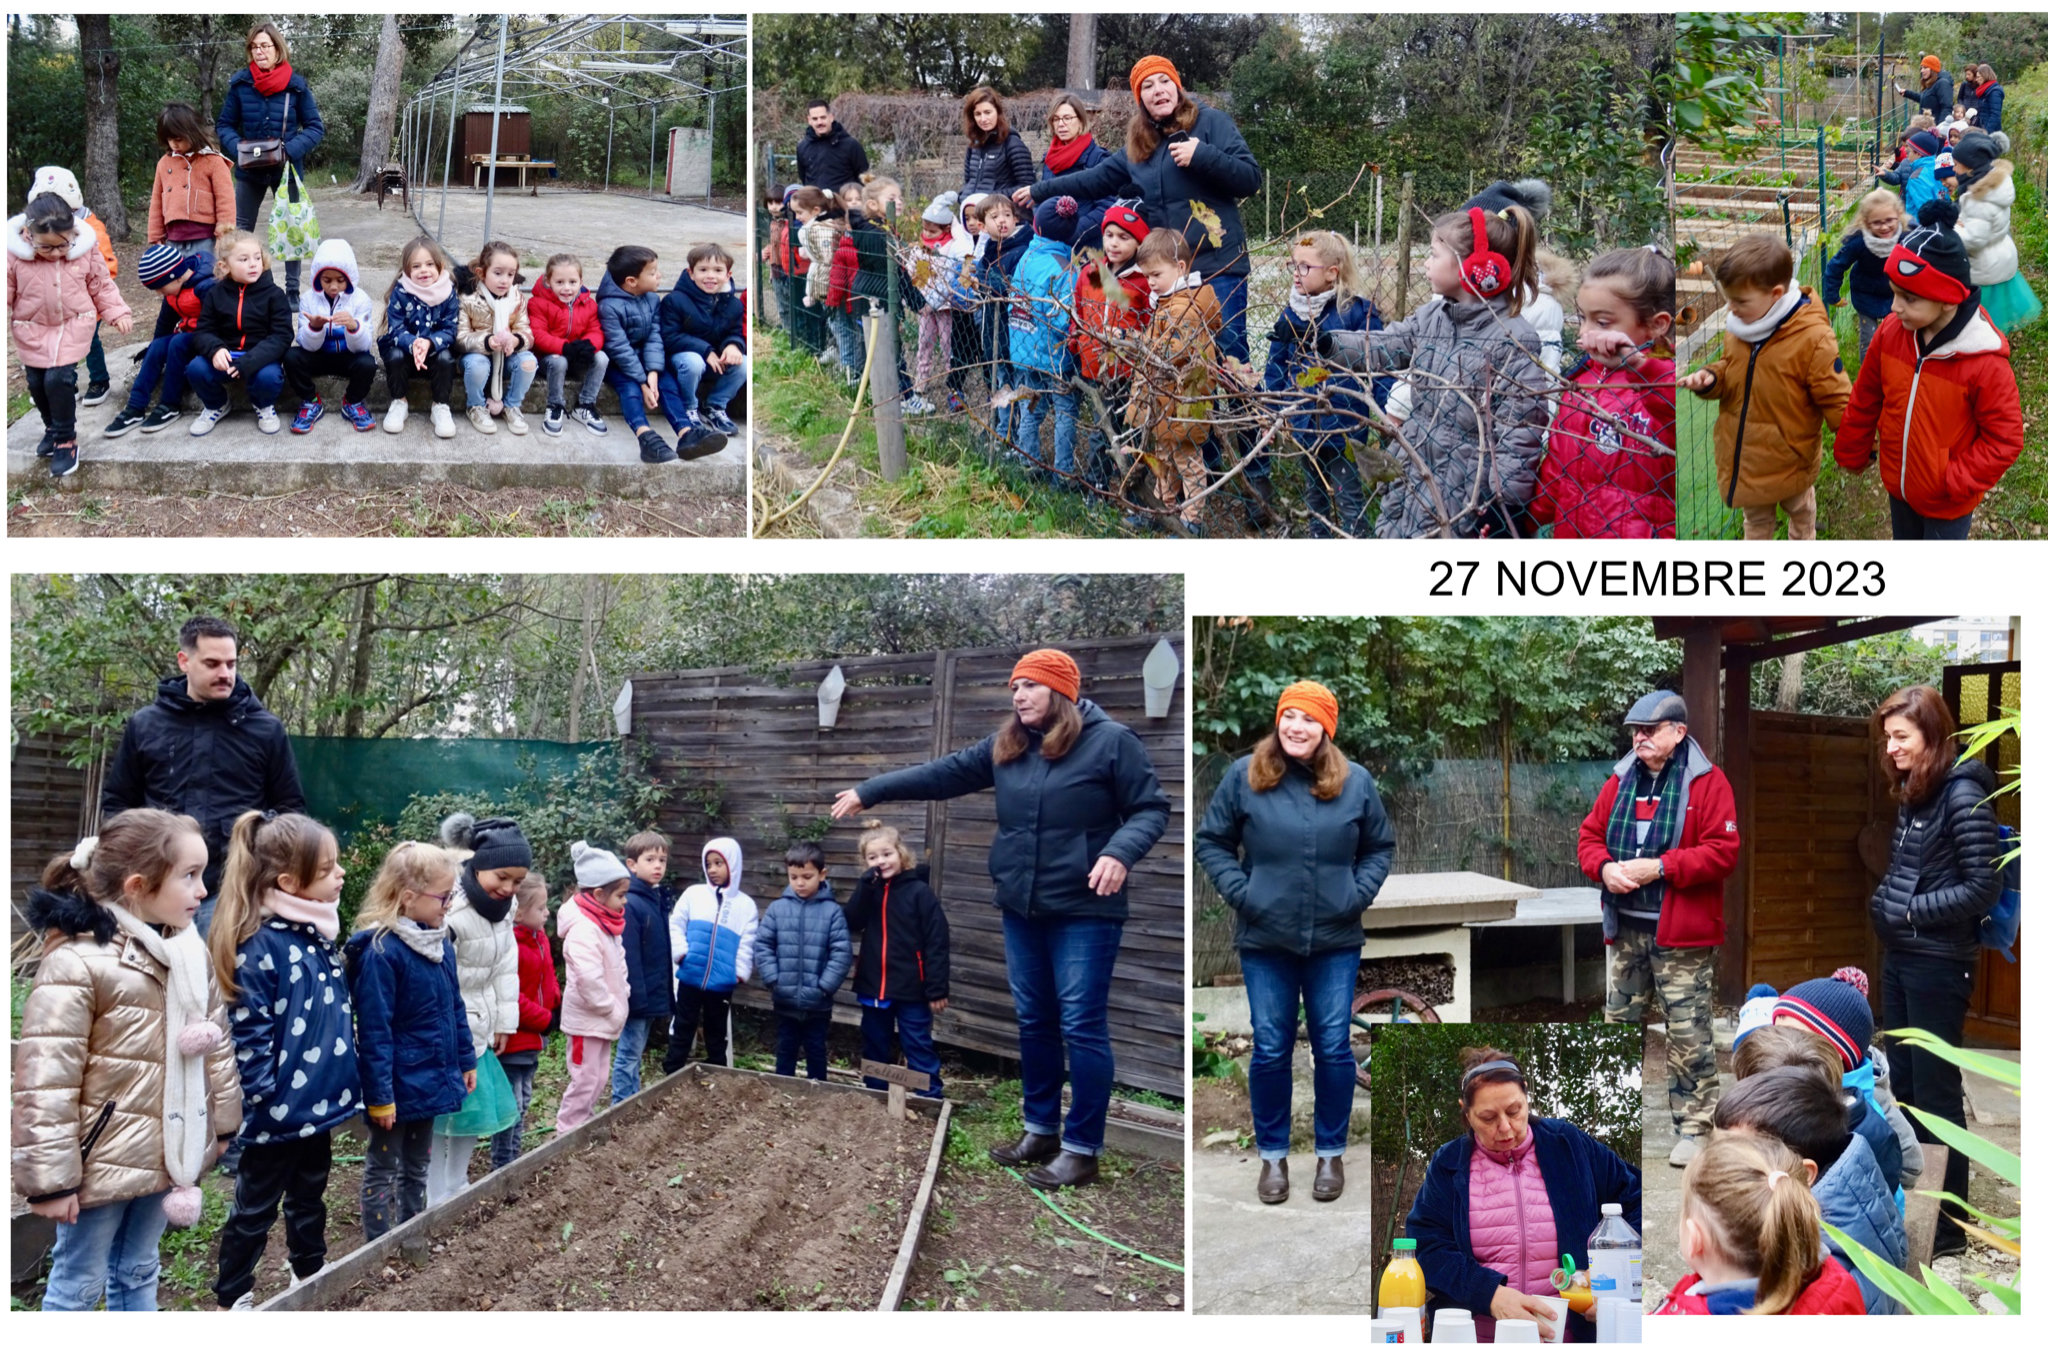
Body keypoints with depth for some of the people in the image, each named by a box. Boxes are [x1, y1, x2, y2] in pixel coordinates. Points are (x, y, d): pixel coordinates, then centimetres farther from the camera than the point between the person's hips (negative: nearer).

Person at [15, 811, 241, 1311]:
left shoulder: (188, 955, 4)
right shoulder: (76, 960, -21)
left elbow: (216, 1043, 16)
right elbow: (46, 1079, -22)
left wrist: (224, 1121, 18)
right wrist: (50, 1177, -20)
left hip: (165, 1154, 7)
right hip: (103, 1161, -7)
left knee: (138, 1273, 20)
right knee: (79, 1285, 6)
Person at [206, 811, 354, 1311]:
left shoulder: (319, 936, 6)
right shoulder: (261, 946, -21)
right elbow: (249, 1034, -20)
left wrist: (344, 1085, 16)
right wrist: (266, 1102, -19)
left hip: (318, 1104, 8)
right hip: (278, 1113, -8)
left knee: (309, 1198, 22)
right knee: (255, 1208, 7)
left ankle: (310, 1279, 37)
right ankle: (233, 1298, 20)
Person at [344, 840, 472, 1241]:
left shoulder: (440, 945, 2)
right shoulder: (380, 953, -22)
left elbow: (456, 1008, 13)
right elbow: (374, 1031, -22)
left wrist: (466, 1060, 13)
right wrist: (380, 1096, -21)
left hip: (431, 1082, 8)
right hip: (398, 1086, -8)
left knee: (418, 1167, 20)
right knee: (382, 1170, 8)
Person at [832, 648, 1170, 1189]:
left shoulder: (1110, 740, -8)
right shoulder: (1006, 746, 9)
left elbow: (1151, 808, -7)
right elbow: (944, 774, 13)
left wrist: (1120, 852, -25)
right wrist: (869, 792, 12)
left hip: (1085, 910, -6)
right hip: (1021, 907, 6)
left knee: (1081, 1026, -4)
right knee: (1034, 1021, 14)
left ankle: (1082, 1149, 4)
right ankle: (1040, 1131, 27)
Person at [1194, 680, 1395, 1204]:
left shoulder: (1356, 781, -1)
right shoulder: (1245, 776, -5)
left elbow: (1380, 848, 10)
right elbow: (1210, 842, 3)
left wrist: (1359, 893, -4)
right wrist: (1238, 890, -9)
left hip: (1335, 941, 1)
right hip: (1265, 941, 0)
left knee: (1333, 1047, 6)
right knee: (1270, 1050, 7)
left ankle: (1331, 1151, 23)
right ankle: (1272, 1153, 22)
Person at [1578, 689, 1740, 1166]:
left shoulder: (1707, 783, -8)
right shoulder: (1621, 781, 10)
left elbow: (1723, 852, -15)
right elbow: (1589, 835, 13)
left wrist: (1659, 867, -21)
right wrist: (1605, 868, -8)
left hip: (1682, 935, -6)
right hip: (1624, 929, 6)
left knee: (1688, 1034, -3)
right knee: (1619, 1024, 13)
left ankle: (1692, 1127, 5)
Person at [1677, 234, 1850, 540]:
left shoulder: (1813, 339, -28)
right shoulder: (1740, 328, -11)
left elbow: (1836, 400, -22)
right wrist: (1710, 380, -15)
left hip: (1788, 456, -5)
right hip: (1746, 455, 5)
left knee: (1799, 511, 25)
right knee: (1756, 520, 26)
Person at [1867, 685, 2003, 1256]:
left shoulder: (1962, 793, -16)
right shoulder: (1912, 794, 11)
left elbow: (1983, 888, -18)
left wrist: (1911, 911, -15)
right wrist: (1885, 903, 5)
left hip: (1938, 964, -9)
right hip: (1901, 957, 9)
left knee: (1936, 1091, -1)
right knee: (1903, 1083, 15)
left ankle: (1950, 1226, 8)